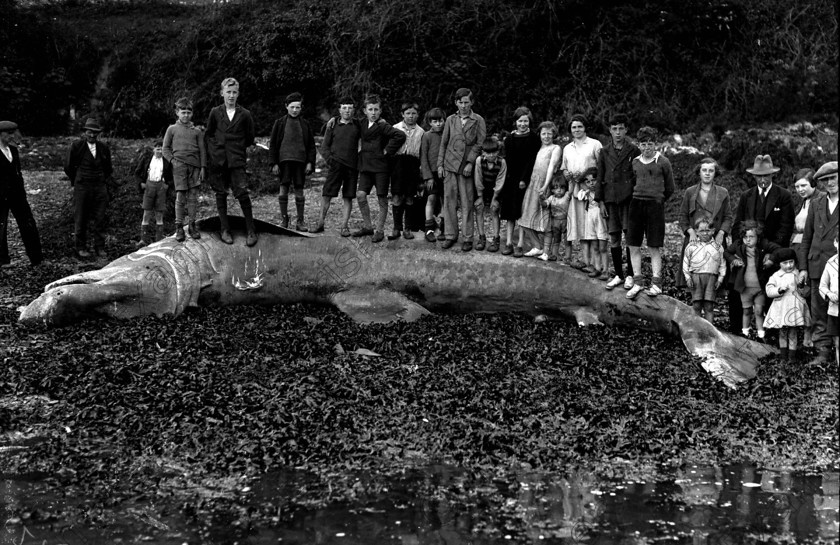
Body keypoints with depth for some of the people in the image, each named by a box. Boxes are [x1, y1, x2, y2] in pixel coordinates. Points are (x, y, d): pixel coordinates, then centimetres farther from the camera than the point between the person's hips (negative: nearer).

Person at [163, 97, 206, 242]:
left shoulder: (196, 131, 14)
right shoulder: (172, 129, 10)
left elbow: (202, 150, 11)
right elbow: (165, 149, 9)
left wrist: (203, 167, 2)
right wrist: (173, 161, -6)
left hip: (195, 166, 2)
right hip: (179, 166, -2)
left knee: (193, 196, 1)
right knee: (180, 196, -6)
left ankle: (192, 225, 8)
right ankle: (179, 227, -3)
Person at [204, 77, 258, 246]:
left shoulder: (245, 115, 3)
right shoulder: (215, 113, 6)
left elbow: (249, 138, 12)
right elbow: (208, 134, 14)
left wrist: (239, 149, 9)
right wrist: (212, 151, 6)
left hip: (237, 160, -2)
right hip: (218, 160, 2)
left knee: (242, 193, -11)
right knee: (221, 194, 5)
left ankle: (251, 230, -4)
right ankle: (224, 229, 11)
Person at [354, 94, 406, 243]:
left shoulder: (383, 127, -11)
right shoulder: (362, 125, 10)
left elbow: (401, 135, -25)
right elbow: (358, 138, 33)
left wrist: (388, 151, -18)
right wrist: (360, 150, 16)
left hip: (381, 166, -6)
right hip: (365, 166, 6)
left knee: (382, 199, 1)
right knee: (360, 195, -2)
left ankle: (380, 231, 8)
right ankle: (367, 226, 12)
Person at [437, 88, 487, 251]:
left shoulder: (478, 121, 2)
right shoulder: (450, 120, 11)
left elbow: (480, 143, -3)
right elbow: (443, 143, 13)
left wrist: (470, 162, -11)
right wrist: (440, 164, 6)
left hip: (467, 167, -3)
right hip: (450, 165, 3)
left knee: (467, 204, -2)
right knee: (449, 201, 2)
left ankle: (468, 238, 3)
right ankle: (451, 236, 10)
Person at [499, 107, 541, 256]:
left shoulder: (534, 138, -1)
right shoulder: (509, 139, 9)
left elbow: (532, 160, -7)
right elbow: (507, 160, 5)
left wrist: (524, 179, -14)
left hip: (526, 180, -3)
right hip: (511, 179, 3)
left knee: (523, 213, -3)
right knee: (510, 213, 2)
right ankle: (509, 243, 5)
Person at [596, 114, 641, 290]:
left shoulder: (634, 151, 1)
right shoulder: (605, 152, 8)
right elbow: (600, 178, 10)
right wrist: (600, 201, 4)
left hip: (629, 198, -3)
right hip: (610, 199, 3)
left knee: (630, 236, -4)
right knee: (614, 238, 6)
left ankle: (630, 275, 6)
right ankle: (618, 275, 15)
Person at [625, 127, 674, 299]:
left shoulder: (662, 162, 0)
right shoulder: (635, 162, 10)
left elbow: (670, 188, 7)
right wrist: (639, 198, 11)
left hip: (655, 205, -4)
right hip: (636, 203, 4)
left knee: (654, 247, -2)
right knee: (634, 245, 1)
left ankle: (656, 283, 3)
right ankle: (637, 282, 9)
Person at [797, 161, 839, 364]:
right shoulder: (816, 205, 13)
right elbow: (807, 238, 15)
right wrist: (803, 267, 8)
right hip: (818, 266, 4)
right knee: (819, 312, 4)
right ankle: (823, 351, 10)